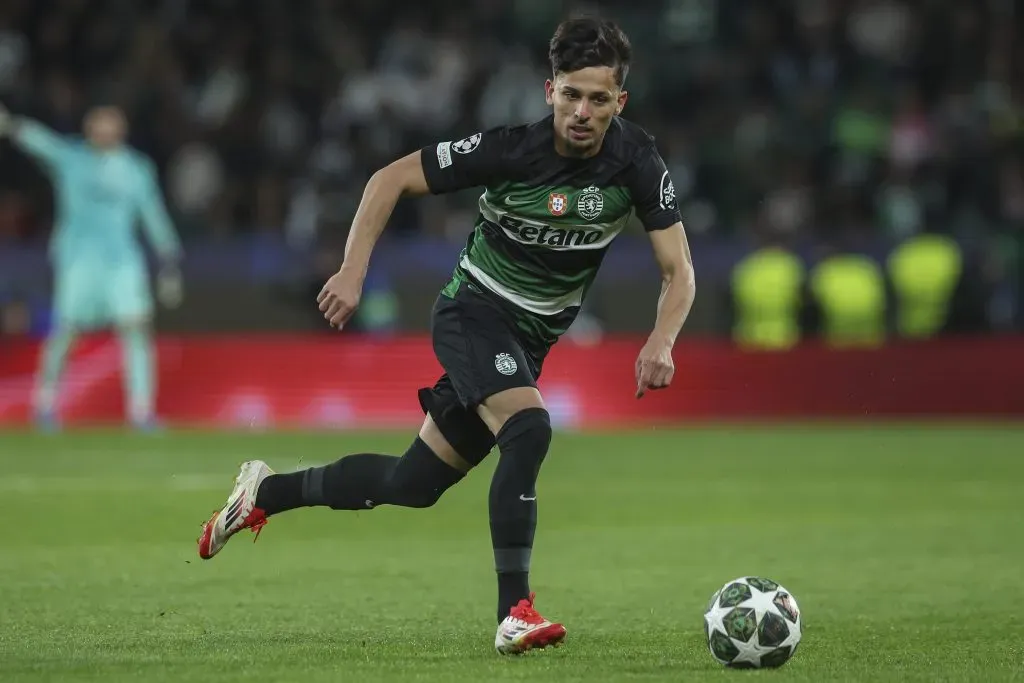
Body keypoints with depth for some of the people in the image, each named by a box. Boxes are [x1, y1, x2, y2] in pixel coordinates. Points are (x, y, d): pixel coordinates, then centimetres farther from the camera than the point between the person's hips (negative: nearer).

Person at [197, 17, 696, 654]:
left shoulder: (636, 160, -14)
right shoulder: (509, 148, -22)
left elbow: (679, 272, -11)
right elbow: (393, 178, -12)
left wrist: (661, 342, -29)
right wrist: (353, 273, -20)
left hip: (531, 338, 5)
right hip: (474, 311, -5)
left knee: (413, 483, 10)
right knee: (528, 429, -32)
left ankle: (265, 492, 31)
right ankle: (515, 612, -28)